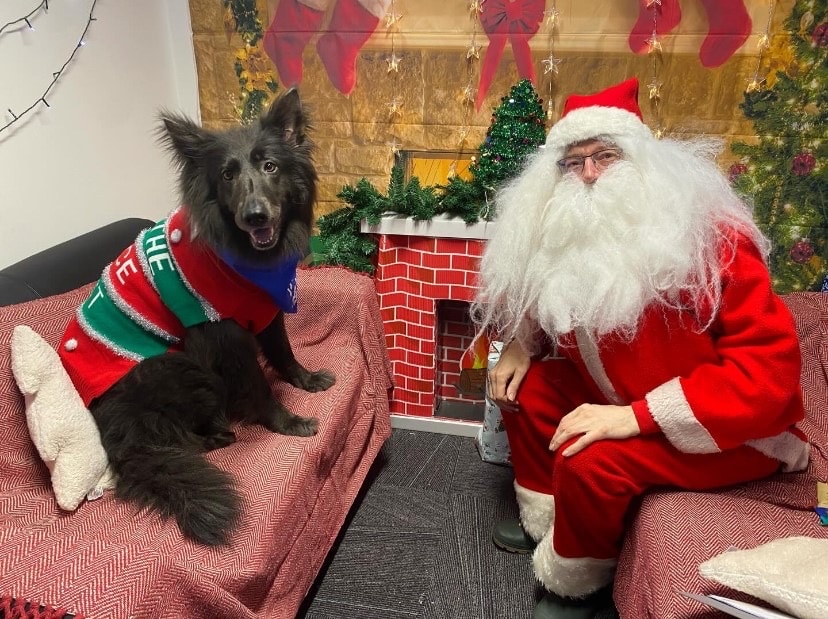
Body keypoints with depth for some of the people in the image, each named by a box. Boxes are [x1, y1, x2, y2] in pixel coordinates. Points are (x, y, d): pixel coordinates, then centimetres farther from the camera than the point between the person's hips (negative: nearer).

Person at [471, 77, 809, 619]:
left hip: (736, 427, -7)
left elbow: (769, 360, -30)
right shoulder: (567, 234, -6)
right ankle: (544, 519, 21)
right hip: (621, 396, 7)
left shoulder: (709, 233, -26)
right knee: (526, 387, 2)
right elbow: (530, 297, 17)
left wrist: (638, 415, -35)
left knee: (590, 461, -28)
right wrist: (519, 345, -4)